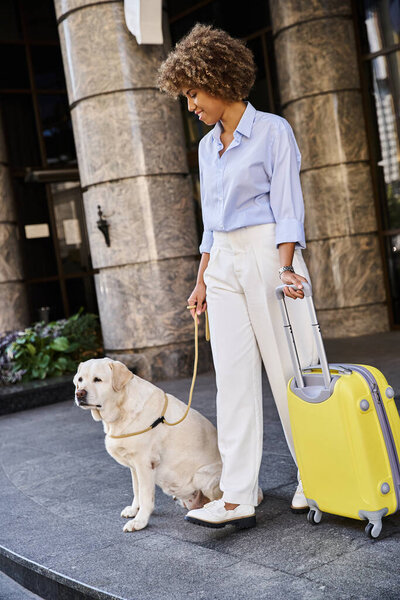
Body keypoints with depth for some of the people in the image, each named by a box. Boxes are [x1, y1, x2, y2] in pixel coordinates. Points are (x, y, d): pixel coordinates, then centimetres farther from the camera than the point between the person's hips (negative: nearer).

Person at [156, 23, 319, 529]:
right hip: (225, 262, 7)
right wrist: (202, 281, 16)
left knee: (289, 370, -2)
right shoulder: (207, 146, 17)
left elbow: (286, 204, -9)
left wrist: (285, 267, -19)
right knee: (234, 378, 0)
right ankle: (238, 497, 1)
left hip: (268, 253, -6)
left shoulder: (272, 130, -2)